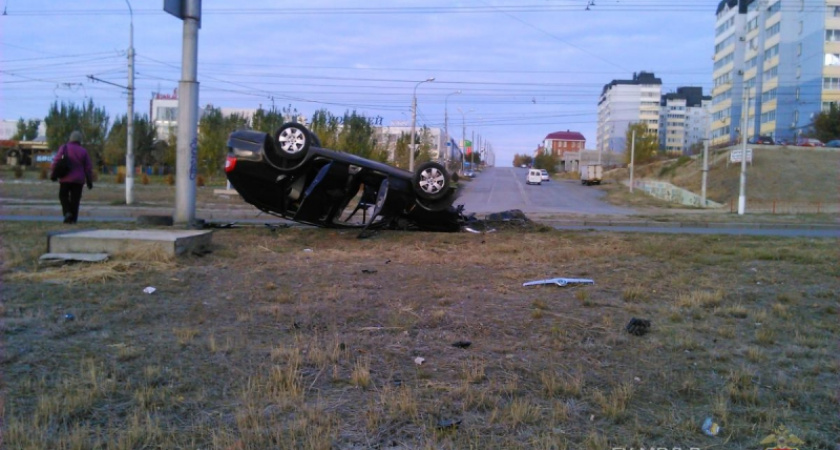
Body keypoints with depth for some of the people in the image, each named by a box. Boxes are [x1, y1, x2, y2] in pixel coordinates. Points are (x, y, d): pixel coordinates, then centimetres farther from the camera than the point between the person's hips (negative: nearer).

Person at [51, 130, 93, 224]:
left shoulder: (64, 148, -2)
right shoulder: (83, 151, 2)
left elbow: (56, 161, -5)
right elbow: (88, 168, 3)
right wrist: (89, 181, 9)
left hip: (65, 178, -1)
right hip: (78, 180, 1)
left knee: (63, 196, 14)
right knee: (75, 199, 4)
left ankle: (67, 212, -6)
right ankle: (73, 219, 3)